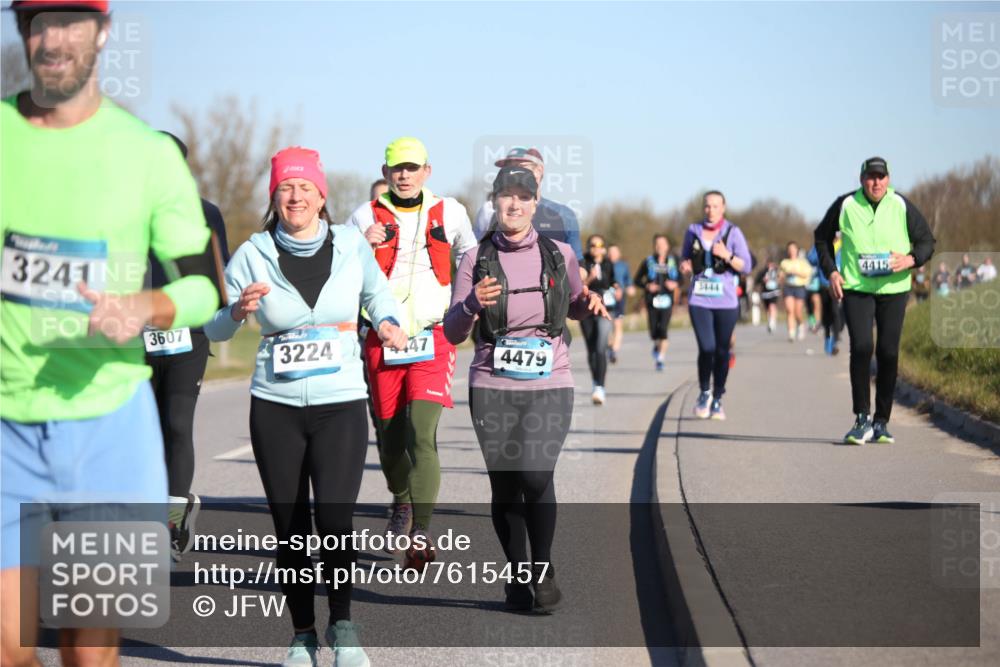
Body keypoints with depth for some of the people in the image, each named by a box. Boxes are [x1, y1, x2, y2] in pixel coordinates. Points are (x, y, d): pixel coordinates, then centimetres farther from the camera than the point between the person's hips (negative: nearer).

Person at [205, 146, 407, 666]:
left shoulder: (351, 244, 2)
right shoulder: (253, 254, -1)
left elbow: (376, 292, 22)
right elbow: (213, 329, 1)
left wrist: (387, 322, 3)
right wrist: (238, 310, -19)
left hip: (342, 404, -1)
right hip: (275, 407, 1)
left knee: (334, 518, -15)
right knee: (289, 527, 5)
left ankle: (342, 625, 5)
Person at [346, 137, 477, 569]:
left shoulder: (449, 213, 8)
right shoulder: (366, 218, 5)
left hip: (432, 338, -1)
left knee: (422, 430, -17)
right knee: (389, 434, 9)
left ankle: (420, 534, -19)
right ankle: (401, 501, 39)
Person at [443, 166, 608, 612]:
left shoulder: (559, 254, 6)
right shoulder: (477, 260, 2)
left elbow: (573, 306, 24)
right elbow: (452, 333, 1)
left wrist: (590, 303, 1)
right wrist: (472, 304, -19)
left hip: (550, 385, 0)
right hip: (492, 387, 0)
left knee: (535, 474, -18)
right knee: (504, 485, 2)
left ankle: (542, 568, 3)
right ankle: (517, 576, 21)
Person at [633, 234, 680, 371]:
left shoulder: (673, 261, 5)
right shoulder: (648, 262, 3)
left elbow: (680, 278, 12)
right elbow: (637, 280, 7)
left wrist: (675, 284, -9)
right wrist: (647, 286, -11)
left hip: (667, 298, 0)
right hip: (652, 299, 0)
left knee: (664, 328, -15)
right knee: (653, 331, -1)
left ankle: (661, 357, -8)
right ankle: (657, 345, 33)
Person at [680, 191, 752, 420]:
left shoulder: (732, 232, 1)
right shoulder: (693, 230, 8)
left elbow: (746, 266, 0)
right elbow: (685, 260, 20)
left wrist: (727, 256, -17)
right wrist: (685, 267, -2)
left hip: (726, 301, 0)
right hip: (699, 300, 0)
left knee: (722, 351, 4)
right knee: (706, 348, -13)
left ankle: (717, 400, 17)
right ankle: (704, 393, 10)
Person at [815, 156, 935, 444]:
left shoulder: (902, 206, -1)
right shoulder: (845, 205, -1)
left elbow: (927, 241, 7)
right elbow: (822, 237, 14)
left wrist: (911, 259, -14)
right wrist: (831, 271, 2)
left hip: (894, 289, 1)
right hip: (856, 289, -1)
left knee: (888, 353, 2)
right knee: (861, 348, -15)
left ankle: (881, 422, 14)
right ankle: (862, 420, -8)